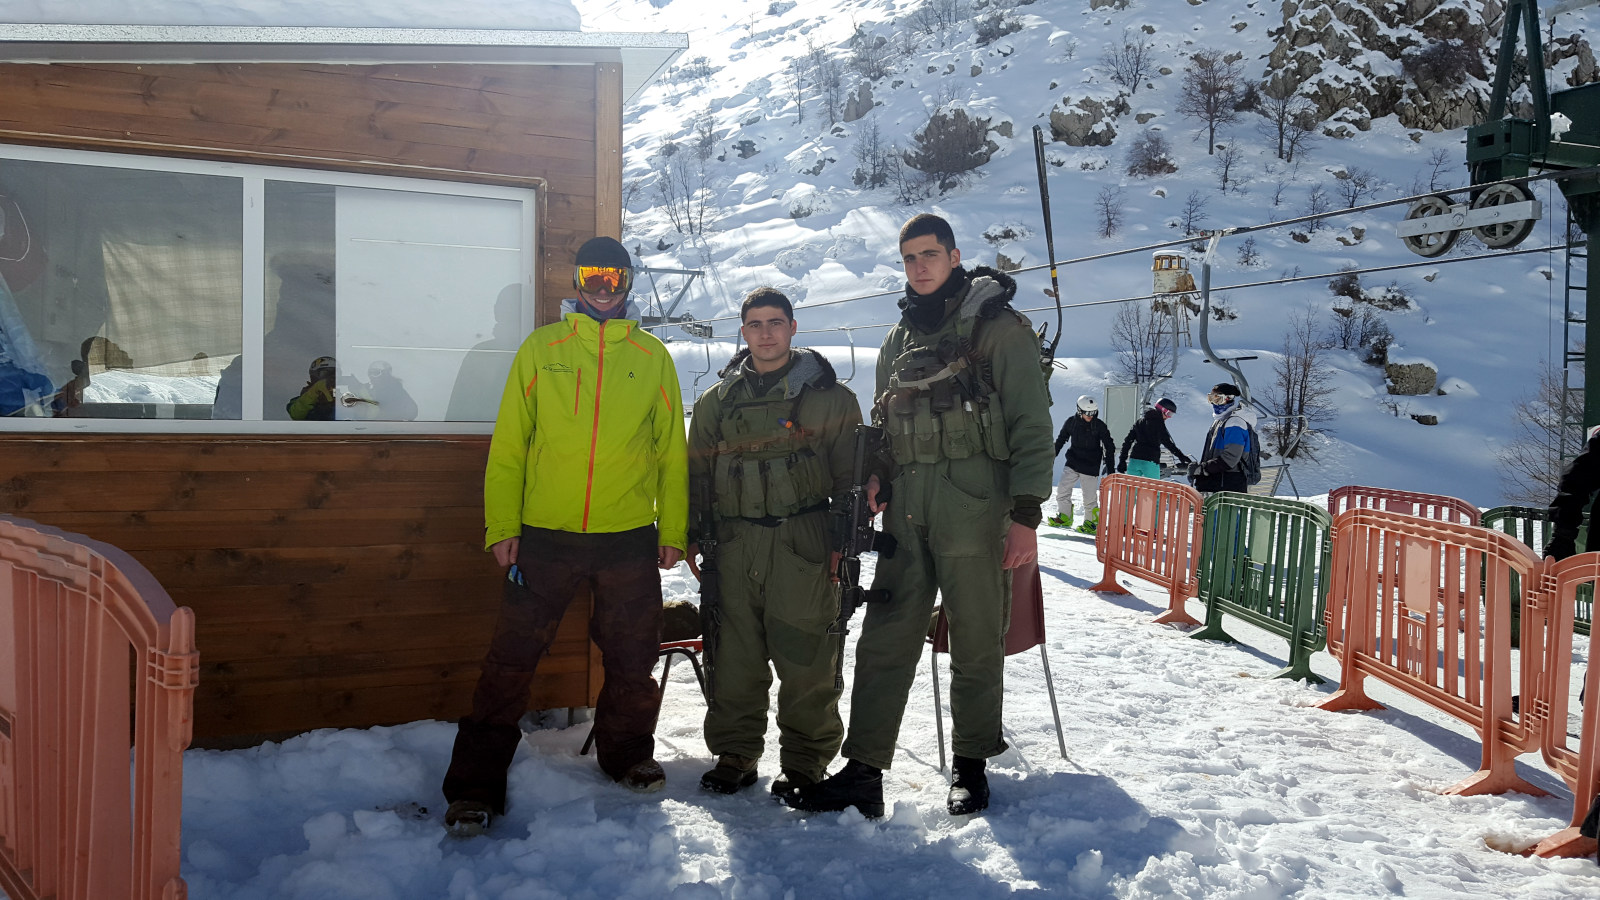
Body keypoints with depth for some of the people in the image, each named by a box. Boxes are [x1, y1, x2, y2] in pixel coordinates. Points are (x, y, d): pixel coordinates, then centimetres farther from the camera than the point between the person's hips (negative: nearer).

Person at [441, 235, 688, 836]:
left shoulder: (652, 357, 8)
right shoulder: (540, 349, 5)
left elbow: (671, 450, 10)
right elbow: (508, 444, 3)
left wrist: (673, 529, 5)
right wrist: (501, 526, -3)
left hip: (630, 539, 1)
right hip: (545, 536, -1)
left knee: (632, 658, 12)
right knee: (511, 658, 0)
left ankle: (628, 753, 35)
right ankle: (476, 786, 10)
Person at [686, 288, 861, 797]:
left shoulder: (828, 396, 7)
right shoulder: (717, 401, 16)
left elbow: (850, 474, 6)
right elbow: (696, 475, 19)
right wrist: (693, 538, 10)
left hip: (804, 545, -2)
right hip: (733, 546, 3)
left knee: (807, 660, -2)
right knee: (734, 658, 5)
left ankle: (806, 762, 12)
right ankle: (734, 754, 19)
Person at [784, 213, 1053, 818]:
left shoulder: (997, 325, 0)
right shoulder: (898, 338, 19)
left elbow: (1031, 422, -5)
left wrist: (1026, 513, -12)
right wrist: (875, 475, 5)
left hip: (974, 506, -5)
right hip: (906, 510, 5)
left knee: (976, 642, 4)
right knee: (884, 641, 2)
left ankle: (971, 767, 20)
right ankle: (863, 771, 6)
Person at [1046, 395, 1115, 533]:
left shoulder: (1099, 426, -8)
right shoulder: (1071, 422, -1)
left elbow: (1109, 447, -2)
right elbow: (1060, 440, 13)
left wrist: (1109, 466, -8)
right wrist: (1052, 457, 15)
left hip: (1091, 466, -3)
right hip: (1072, 463, 3)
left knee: (1090, 496, -2)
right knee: (1062, 490, -1)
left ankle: (1092, 521, 16)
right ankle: (1064, 517, 16)